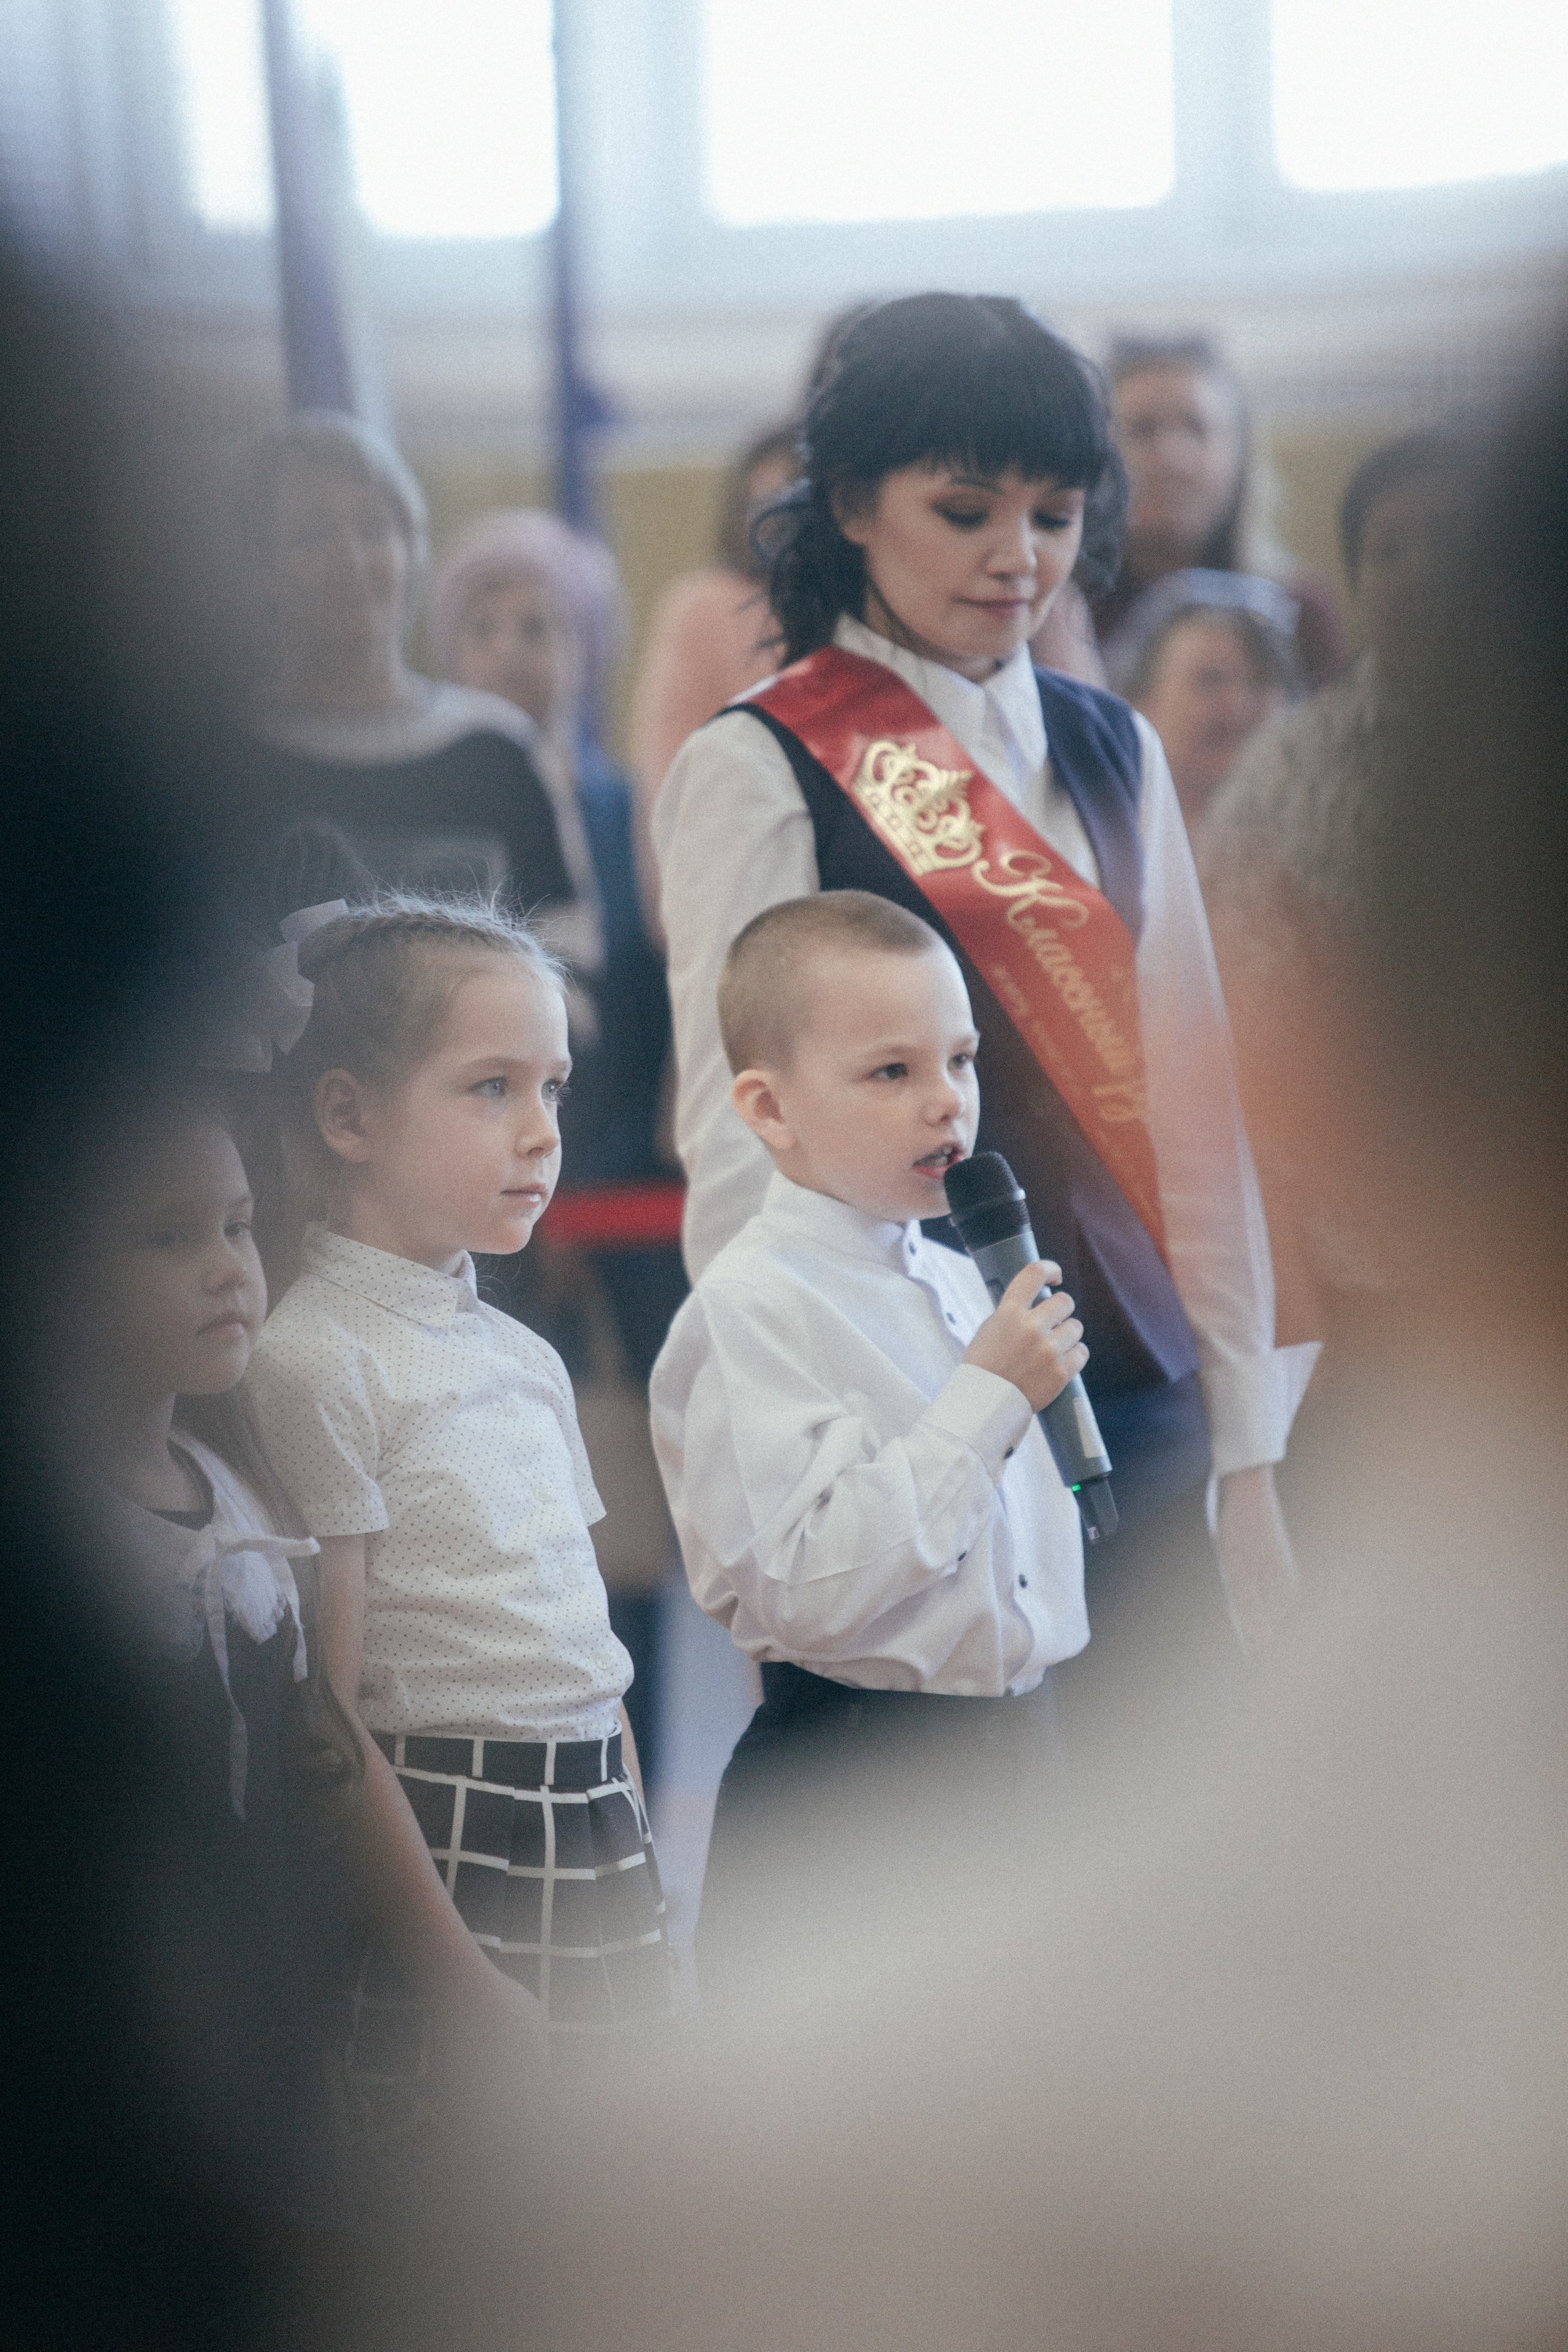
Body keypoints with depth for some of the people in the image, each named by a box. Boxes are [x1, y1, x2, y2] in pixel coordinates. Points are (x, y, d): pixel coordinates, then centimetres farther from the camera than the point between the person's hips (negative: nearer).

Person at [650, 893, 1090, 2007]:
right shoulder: (751, 1311, -15)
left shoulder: (957, 1281, 13)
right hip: (845, 1792, -8)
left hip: (1012, 1749, 8)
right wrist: (988, 1399, -22)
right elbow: (810, 1588, -25)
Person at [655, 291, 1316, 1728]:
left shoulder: (1113, 752, 14)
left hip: (1135, 1398, 5)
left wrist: (1247, 1459, 11)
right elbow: (737, 1150, -8)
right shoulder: (756, 772, -3)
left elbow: (1188, 1102, 14)